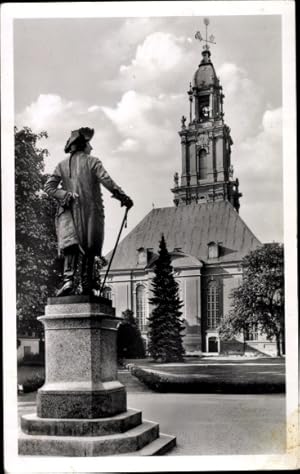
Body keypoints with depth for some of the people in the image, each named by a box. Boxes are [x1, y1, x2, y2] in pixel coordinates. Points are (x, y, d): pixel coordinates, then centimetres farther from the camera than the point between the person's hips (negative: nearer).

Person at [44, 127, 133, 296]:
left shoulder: (62, 165, 14)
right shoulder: (92, 161, 3)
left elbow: (49, 186, 4)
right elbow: (107, 181, -11)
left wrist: (66, 195, -2)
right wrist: (123, 198, -8)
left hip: (69, 211, 2)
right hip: (91, 210, -2)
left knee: (70, 245, -7)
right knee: (89, 248, 5)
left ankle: (69, 279, -28)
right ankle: (87, 286, 2)